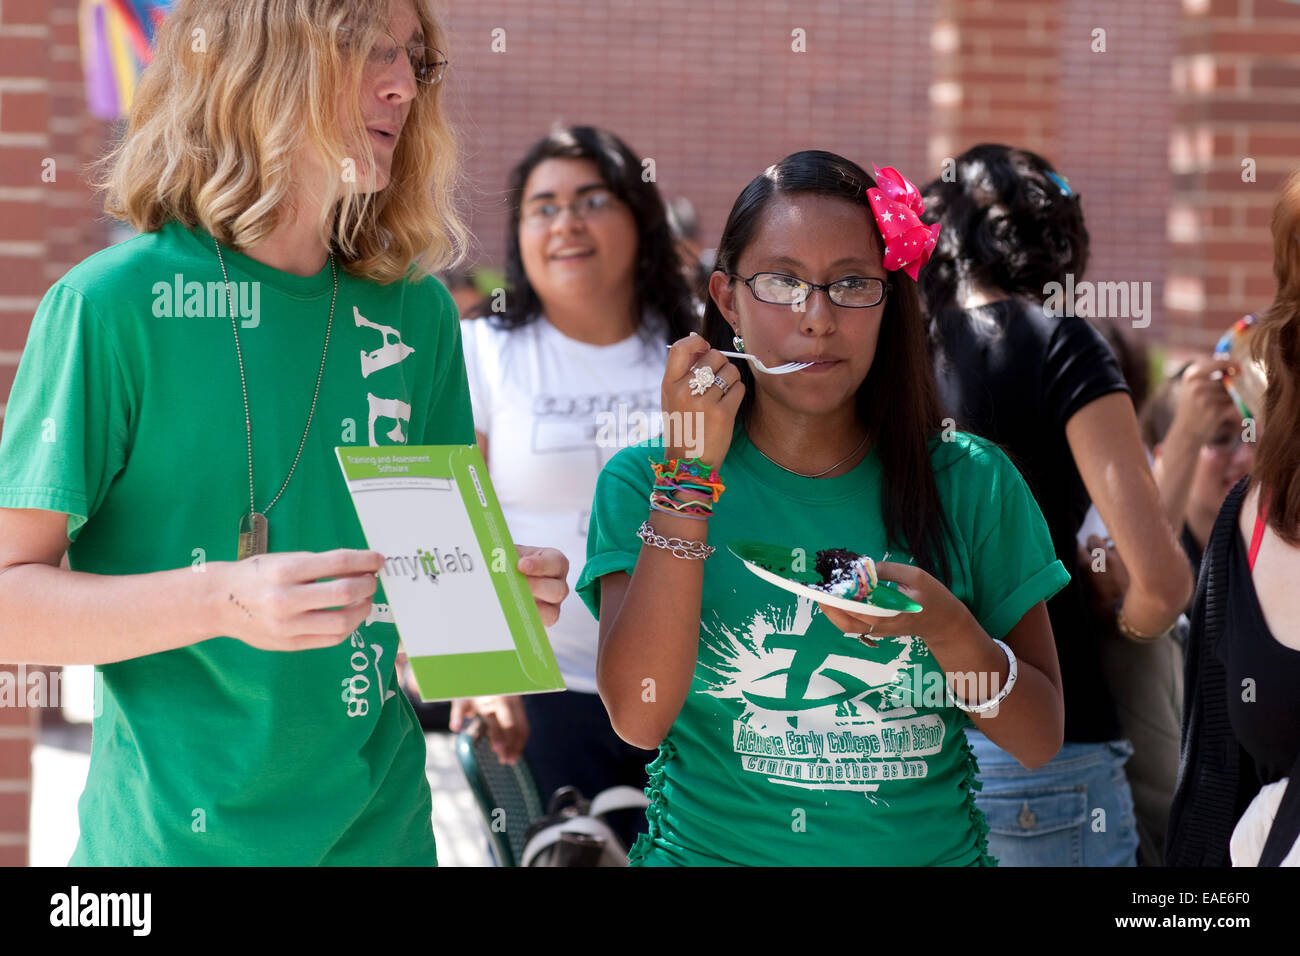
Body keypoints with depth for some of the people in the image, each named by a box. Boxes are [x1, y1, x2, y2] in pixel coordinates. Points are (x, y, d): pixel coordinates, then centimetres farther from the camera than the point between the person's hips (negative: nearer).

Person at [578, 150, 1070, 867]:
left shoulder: (971, 483, 4)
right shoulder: (642, 481, 1)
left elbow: (1040, 742, 4)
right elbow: (638, 718, -12)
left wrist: (943, 625, -13)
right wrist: (690, 474, -14)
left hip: (931, 849, 2)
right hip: (710, 848, -1)